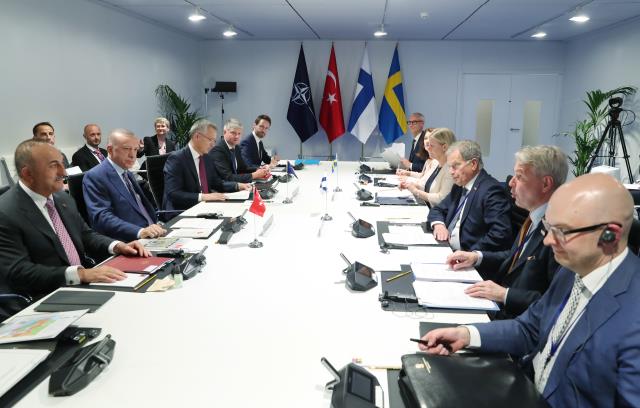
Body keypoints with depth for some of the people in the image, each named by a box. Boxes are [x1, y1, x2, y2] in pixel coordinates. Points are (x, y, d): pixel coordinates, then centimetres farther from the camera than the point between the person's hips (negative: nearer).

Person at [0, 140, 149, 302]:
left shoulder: (62, 197, 8)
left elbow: (85, 235, 17)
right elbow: (18, 271, -22)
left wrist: (117, 246, -2)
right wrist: (80, 274, -32)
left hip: (83, 285, 7)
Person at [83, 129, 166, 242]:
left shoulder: (128, 173, 20)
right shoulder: (94, 177, -5)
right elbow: (102, 218, -17)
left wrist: (156, 226, 5)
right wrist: (140, 231, -29)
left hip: (153, 236, 8)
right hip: (128, 243, -8)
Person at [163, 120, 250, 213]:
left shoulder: (207, 158, 11)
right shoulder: (176, 158, -12)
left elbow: (217, 183, 21)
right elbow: (173, 194, -20)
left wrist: (238, 186, 4)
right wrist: (202, 197, -29)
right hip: (181, 212, -8)